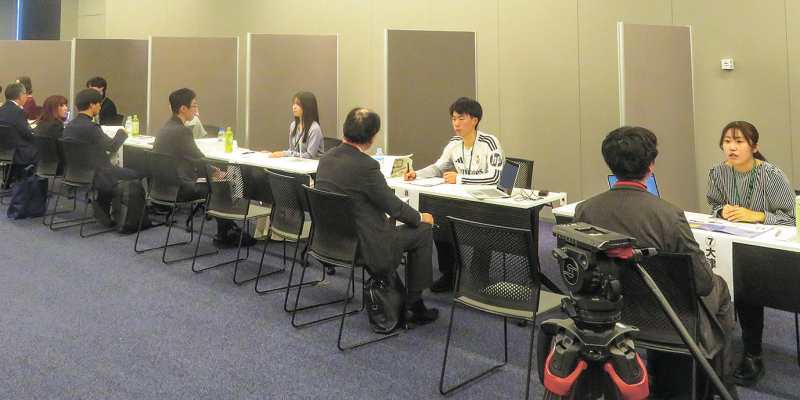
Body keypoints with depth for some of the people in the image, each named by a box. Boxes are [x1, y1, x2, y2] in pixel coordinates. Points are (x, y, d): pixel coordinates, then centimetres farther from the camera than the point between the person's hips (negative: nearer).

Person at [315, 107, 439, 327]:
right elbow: (393, 205, -15)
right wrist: (420, 217, 5)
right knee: (423, 231, 7)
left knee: (390, 220, 30)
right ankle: (415, 306, 15)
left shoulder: (326, 158, 0)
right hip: (361, 247, -8)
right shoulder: (365, 166, -25)